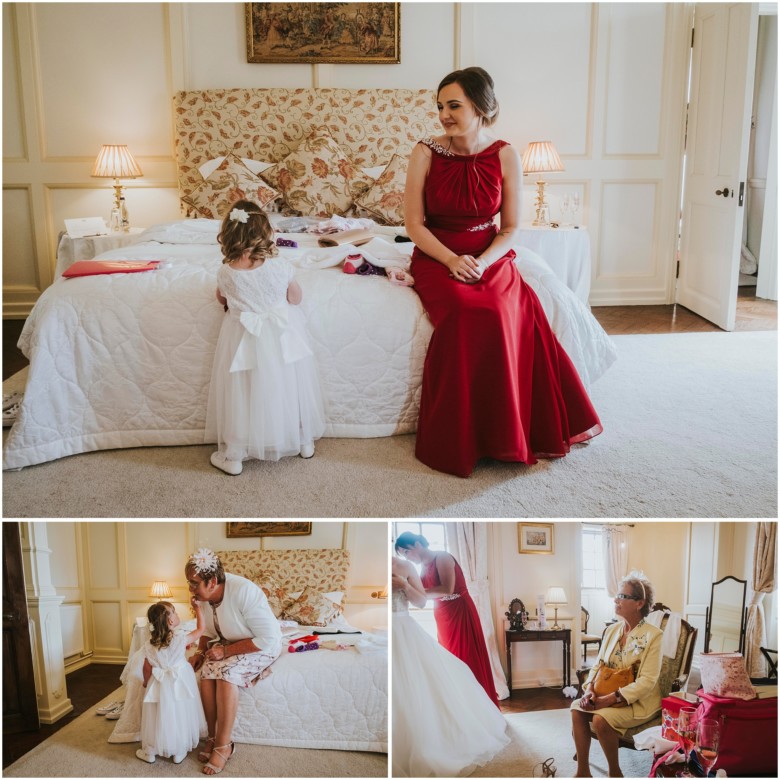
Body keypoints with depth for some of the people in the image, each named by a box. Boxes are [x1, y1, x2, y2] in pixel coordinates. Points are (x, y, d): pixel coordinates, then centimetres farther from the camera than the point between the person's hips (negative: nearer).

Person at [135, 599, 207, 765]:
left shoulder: (150, 644, -8)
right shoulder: (181, 639, -17)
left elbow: (147, 668, 2)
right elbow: (200, 630, -3)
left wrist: (146, 682, 22)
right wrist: (198, 609, 2)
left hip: (159, 685, 2)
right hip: (179, 685, -2)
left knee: (158, 718, 15)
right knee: (179, 716, 13)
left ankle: (150, 753, 28)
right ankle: (179, 753, 24)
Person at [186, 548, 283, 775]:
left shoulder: (244, 592, -31)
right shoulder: (207, 595, -9)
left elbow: (268, 639, -29)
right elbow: (209, 630, 10)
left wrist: (226, 651, -26)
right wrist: (200, 651, -10)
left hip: (262, 646, -6)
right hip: (230, 643, 6)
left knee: (226, 672, -31)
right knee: (207, 670, -23)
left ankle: (223, 746, -20)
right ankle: (212, 737, -11)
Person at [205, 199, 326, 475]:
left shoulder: (225, 272, -15)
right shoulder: (280, 268, -18)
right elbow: (296, 298, -1)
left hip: (244, 342, 0)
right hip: (282, 338, 0)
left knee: (242, 393, 11)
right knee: (287, 387, 18)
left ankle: (233, 456, 20)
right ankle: (304, 442, 35)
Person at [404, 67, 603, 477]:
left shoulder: (504, 155, -1)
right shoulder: (425, 153, -3)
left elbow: (511, 228, 2)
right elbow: (414, 223, -3)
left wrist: (483, 262, -17)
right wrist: (451, 260, -18)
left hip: (490, 256, 1)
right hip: (437, 257, -1)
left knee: (501, 316, -31)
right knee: (464, 313, -33)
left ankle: (499, 433, -14)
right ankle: (459, 443, -19)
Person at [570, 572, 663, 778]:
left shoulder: (653, 635, -14)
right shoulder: (612, 630, 6)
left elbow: (647, 681, -19)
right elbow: (598, 665, 10)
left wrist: (611, 699, -25)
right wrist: (590, 689, -12)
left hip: (639, 701, -6)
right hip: (607, 695, 6)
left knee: (601, 718, -30)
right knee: (577, 707, -19)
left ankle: (615, 773, -6)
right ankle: (583, 772, -10)